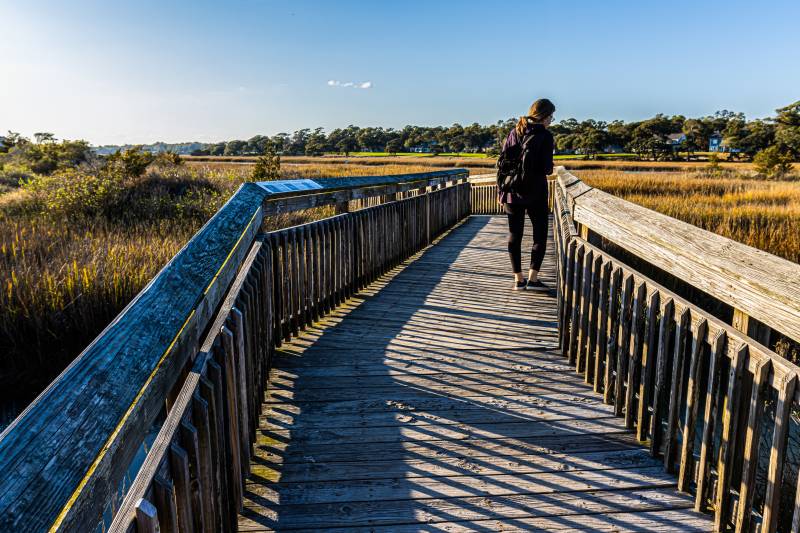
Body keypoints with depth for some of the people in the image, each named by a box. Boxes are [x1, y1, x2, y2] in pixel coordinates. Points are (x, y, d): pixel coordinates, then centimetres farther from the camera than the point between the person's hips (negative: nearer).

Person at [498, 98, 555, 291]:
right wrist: (549, 169, 11)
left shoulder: (514, 132, 5)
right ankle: (532, 278, 2)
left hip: (513, 191, 4)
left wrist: (501, 191, 9)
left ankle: (518, 280, 13)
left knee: (515, 235, 10)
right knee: (540, 234, 9)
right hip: (535, 192, -4)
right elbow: (547, 168, -14)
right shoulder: (545, 136, -9)